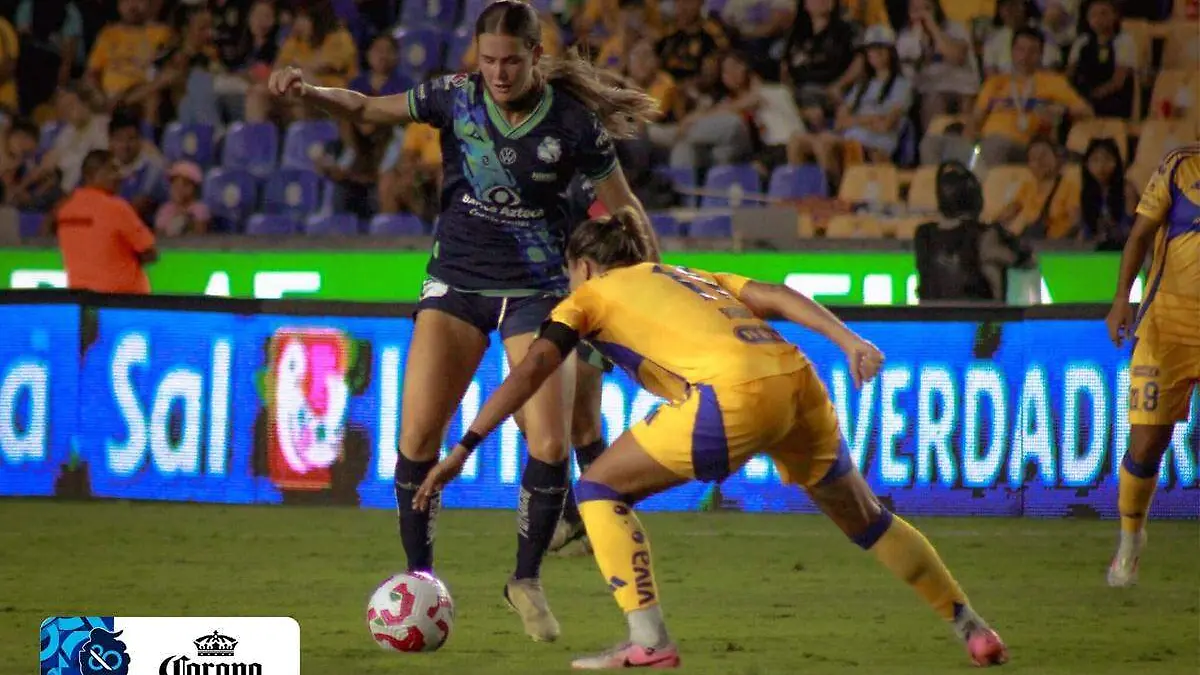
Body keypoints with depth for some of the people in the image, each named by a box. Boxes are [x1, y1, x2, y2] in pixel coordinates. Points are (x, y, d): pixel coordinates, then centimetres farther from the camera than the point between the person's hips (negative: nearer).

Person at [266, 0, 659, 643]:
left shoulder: (573, 123, -11)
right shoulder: (457, 97, -7)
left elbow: (623, 209, 0)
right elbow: (366, 109, 1)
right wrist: (308, 91, -18)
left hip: (536, 292, -1)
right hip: (457, 281, 1)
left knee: (549, 444, -11)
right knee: (417, 435, -10)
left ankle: (527, 579, 11)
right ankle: (419, 577, 7)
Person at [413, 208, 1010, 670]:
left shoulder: (591, 295, 21)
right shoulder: (695, 278, 35)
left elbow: (530, 372, 8)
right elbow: (778, 298, 17)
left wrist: (463, 449, 6)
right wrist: (849, 341, 4)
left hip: (734, 395, -6)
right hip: (798, 382, 6)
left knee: (600, 488, 10)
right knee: (865, 519, 27)